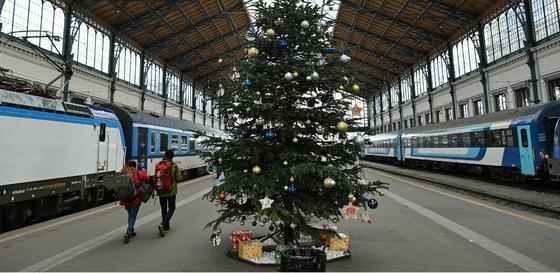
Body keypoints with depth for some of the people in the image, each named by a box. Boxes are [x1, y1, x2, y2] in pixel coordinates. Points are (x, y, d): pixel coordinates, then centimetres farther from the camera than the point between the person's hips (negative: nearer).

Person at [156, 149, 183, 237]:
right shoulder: (174, 166, -12)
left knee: (164, 208, 16)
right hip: (171, 191, -4)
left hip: (161, 191, 4)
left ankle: (166, 226, 24)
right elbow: (179, 178, -9)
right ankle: (163, 225, -12)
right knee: (171, 208, 6)